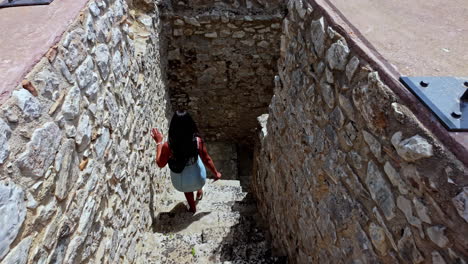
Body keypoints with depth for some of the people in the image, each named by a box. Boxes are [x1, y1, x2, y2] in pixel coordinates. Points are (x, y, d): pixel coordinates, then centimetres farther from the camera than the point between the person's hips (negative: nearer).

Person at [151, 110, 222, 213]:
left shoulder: (168, 146, -32)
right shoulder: (198, 141, -29)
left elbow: (160, 164, -12)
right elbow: (207, 160, -14)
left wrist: (159, 142, -6)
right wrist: (216, 173, 4)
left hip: (181, 181, 0)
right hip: (197, 177, 0)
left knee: (187, 190, 37)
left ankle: (193, 208, 62)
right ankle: (199, 191, 65)